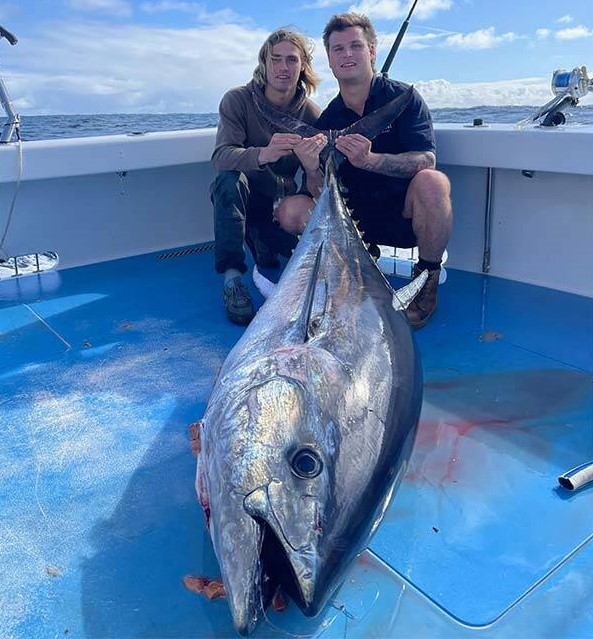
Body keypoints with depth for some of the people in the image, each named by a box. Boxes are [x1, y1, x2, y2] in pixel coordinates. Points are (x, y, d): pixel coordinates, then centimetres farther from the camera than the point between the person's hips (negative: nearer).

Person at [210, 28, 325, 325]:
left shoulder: (312, 114, -6)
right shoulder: (238, 100, -13)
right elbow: (220, 157, -30)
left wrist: (313, 161, -30)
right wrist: (263, 155, -49)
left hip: (280, 201, 3)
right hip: (236, 197, -2)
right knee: (230, 178, -35)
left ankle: (261, 240, 14)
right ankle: (232, 277, -30)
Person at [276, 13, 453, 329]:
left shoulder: (402, 97, -7)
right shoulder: (326, 119, 4)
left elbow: (426, 161, -21)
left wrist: (370, 160, -37)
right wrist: (312, 169, -25)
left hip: (405, 211, -3)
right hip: (357, 219, 4)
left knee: (432, 182, -36)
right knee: (291, 210, -16)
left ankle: (428, 278, -12)